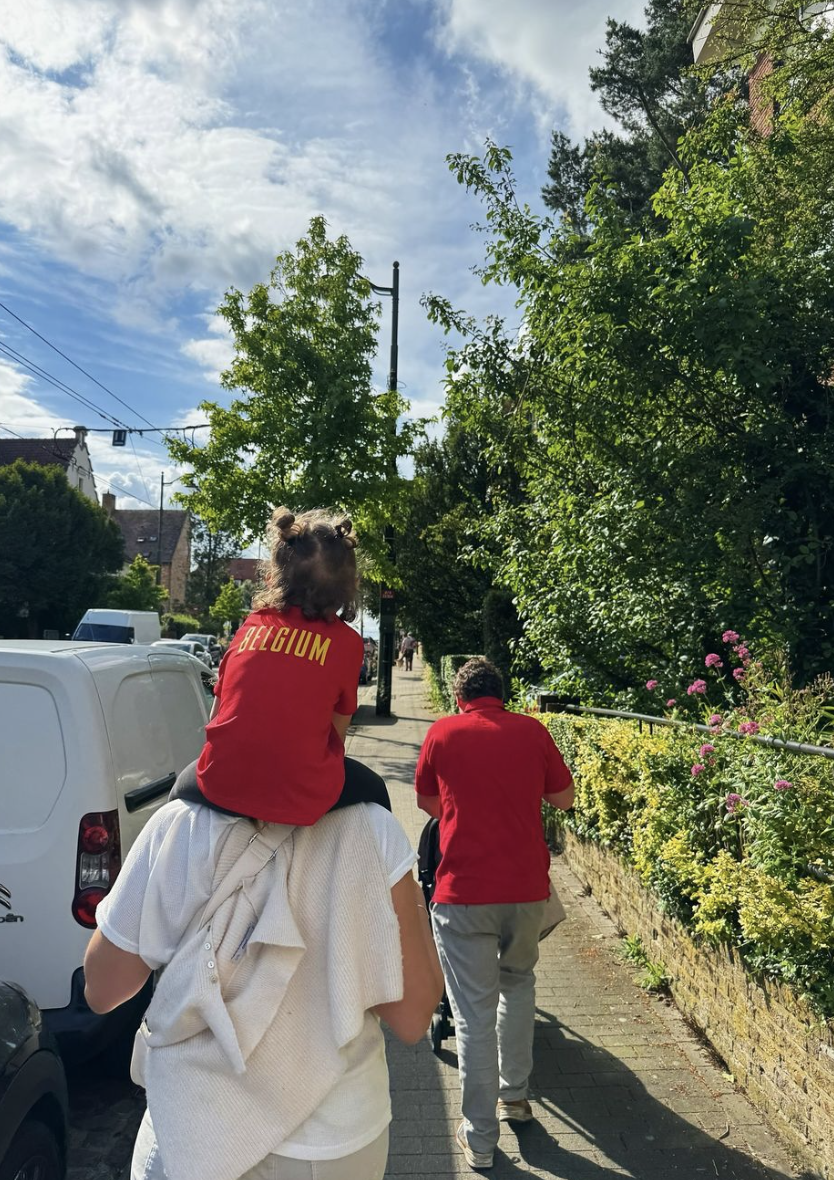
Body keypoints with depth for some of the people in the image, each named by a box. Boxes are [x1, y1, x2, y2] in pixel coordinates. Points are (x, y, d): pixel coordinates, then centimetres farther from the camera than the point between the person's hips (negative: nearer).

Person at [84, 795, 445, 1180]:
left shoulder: (179, 828, -18)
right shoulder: (373, 831, -20)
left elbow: (101, 992, -5)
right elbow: (412, 1018, -12)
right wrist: (415, 903, 0)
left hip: (198, 1138, -1)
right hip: (338, 1140, 1)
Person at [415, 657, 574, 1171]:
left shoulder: (443, 733, -2)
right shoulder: (532, 730, 0)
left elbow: (427, 801, 12)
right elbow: (565, 797, 9)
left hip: (463, 893, -2)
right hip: (527, 888, 3)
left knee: (474, 1015, 8)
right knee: (518, 983, 26)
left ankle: (480, 1138, 18)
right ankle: (515, 1094, 38)